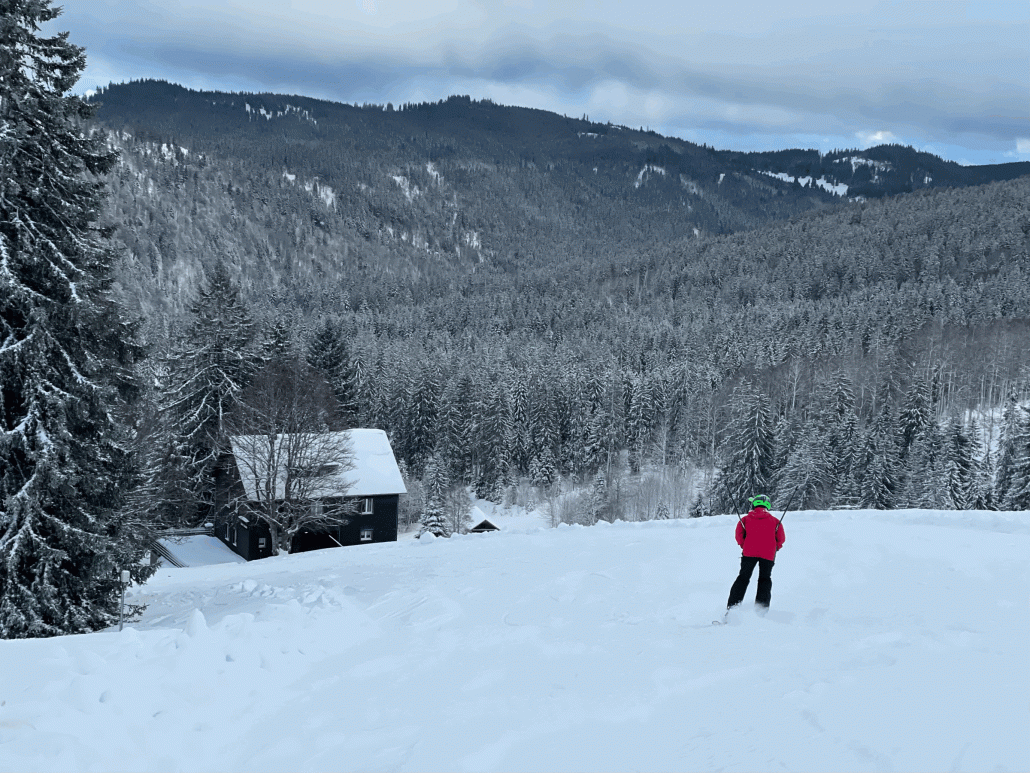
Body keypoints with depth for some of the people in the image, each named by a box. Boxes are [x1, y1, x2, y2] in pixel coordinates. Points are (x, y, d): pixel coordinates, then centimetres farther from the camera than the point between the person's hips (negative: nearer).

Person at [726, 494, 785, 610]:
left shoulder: (746, 519, 8)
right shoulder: (774, 520, 10)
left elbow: (739, 535, 1)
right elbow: (781, 538, 7)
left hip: (749, 552, 0)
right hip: (768, 554, 0)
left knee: (743, 578, 8)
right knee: (765, 579, 14)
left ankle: (732, 606, -4)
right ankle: (761, 609, 1)